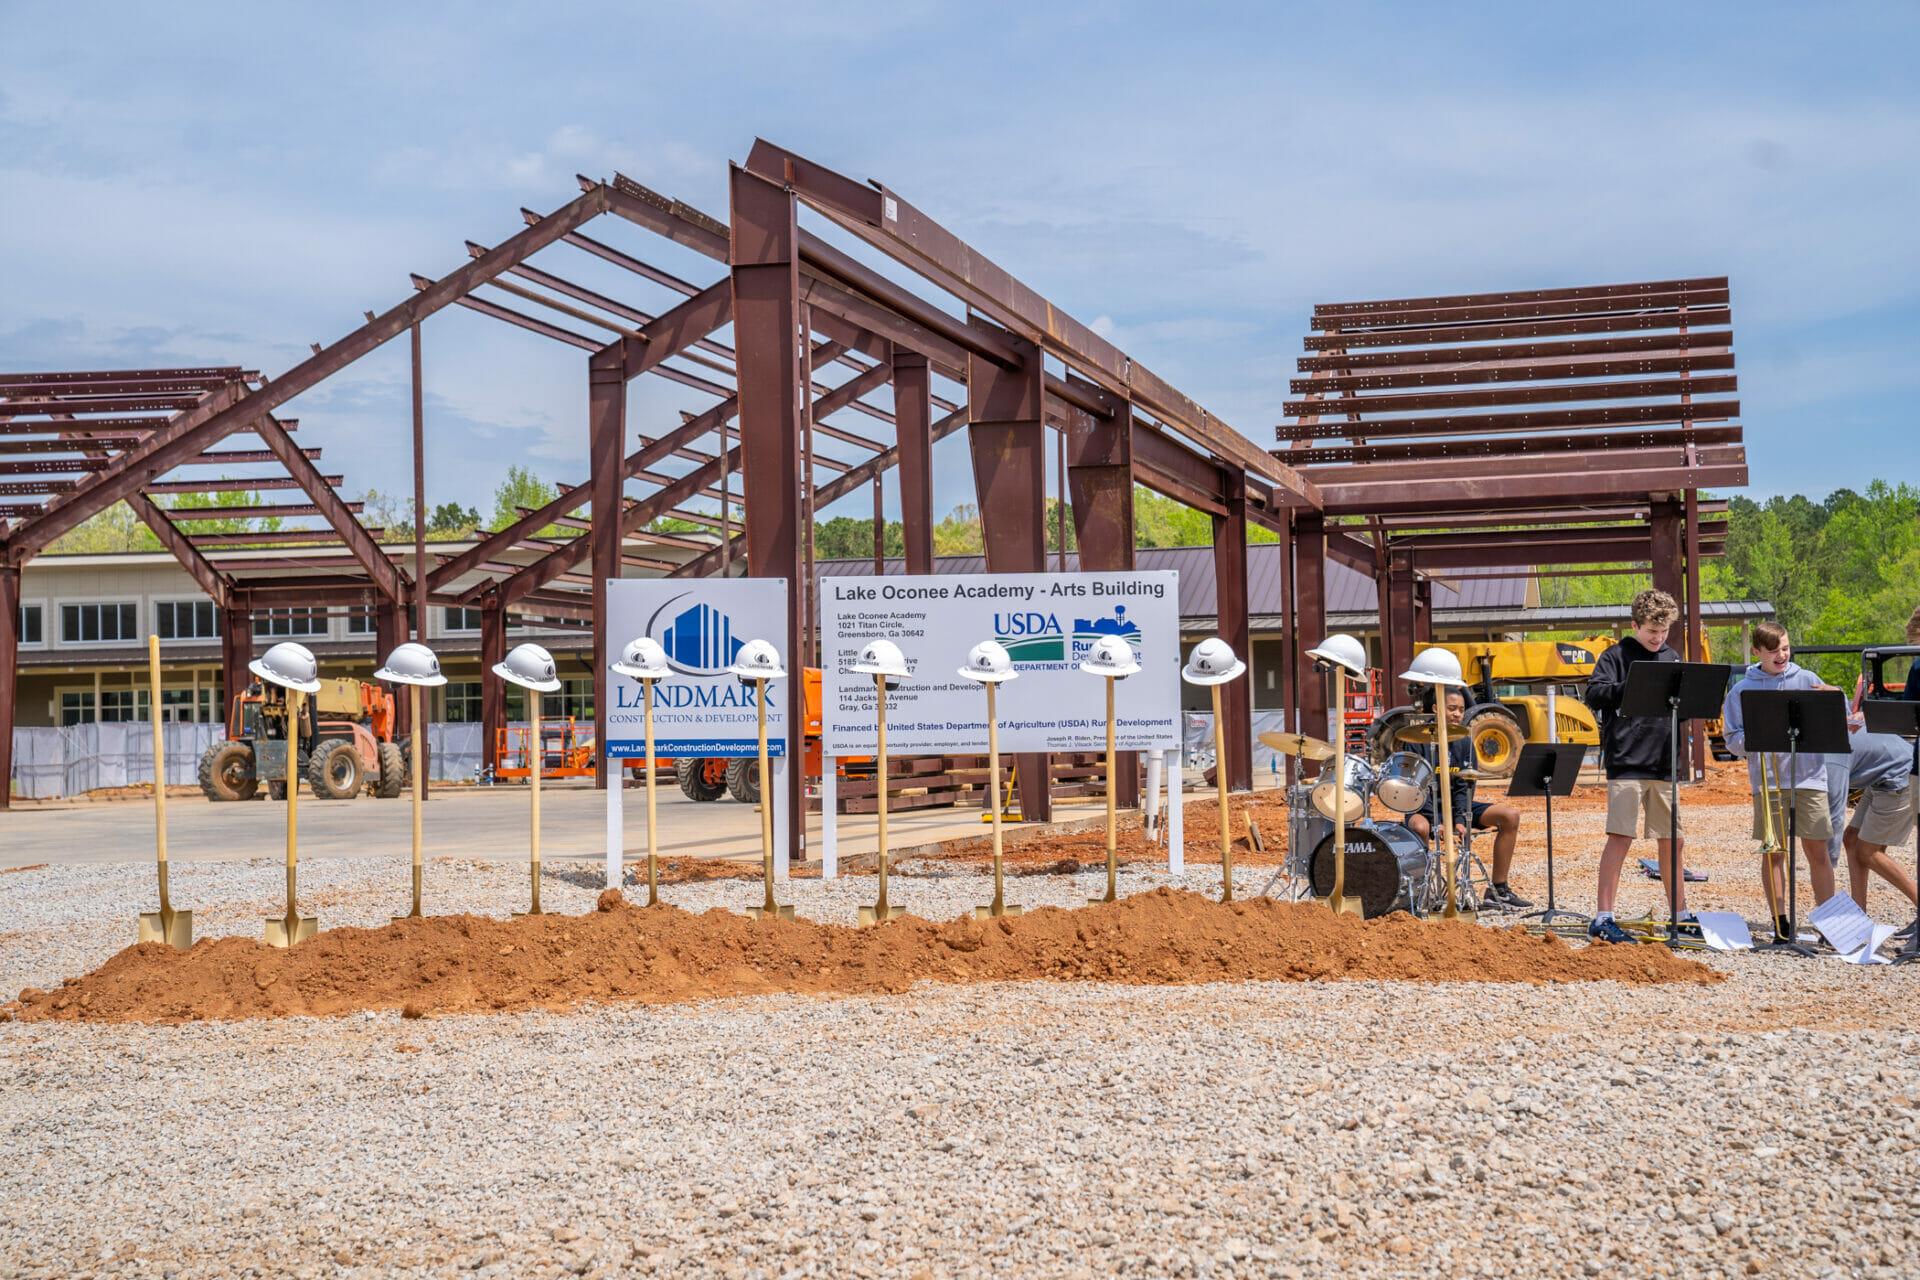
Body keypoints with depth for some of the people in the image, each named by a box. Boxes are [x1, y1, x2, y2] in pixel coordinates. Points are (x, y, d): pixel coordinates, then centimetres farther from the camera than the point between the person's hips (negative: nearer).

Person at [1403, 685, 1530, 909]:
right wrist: (1437, 823, -25)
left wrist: (1460, 820, -16)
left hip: (1457, 806, 6)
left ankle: (1498, 890, -7)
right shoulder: (1421, 741, -10)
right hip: (1424, 808, -5)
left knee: (1510, 815, -12)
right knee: (1420, 828, -41)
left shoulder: (1464, 742, 5)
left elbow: (1465, 786, 0)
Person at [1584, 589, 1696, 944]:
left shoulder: (1671, 658, 15)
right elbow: (1594, 695, -14)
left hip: (1664, 764, 6)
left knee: (1672, 841, 11)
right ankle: (1603, 918, -6)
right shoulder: (1616, 656, -1)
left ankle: (1682, 915, 22)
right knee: (1621, 837, -9)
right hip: (1626, 763, -6)